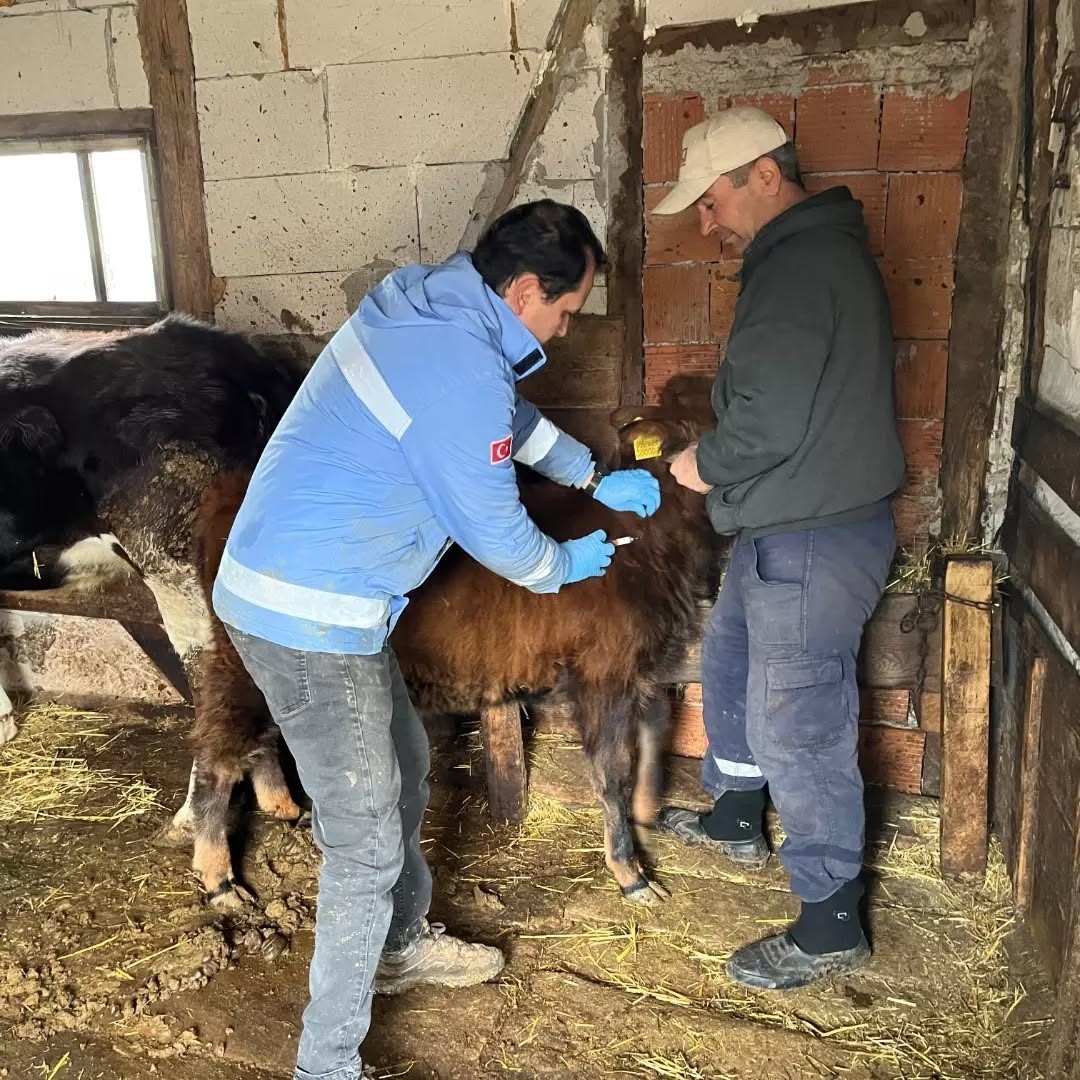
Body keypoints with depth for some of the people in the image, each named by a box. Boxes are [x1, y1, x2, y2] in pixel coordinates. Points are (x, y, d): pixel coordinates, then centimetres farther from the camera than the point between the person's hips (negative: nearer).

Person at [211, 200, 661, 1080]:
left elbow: (512, 419, 26)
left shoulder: (429, 311, 9)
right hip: (311, 619, -10)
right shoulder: (462, 371, -22)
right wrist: (566, 567, 8)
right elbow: (495, 529, -12)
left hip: (292, 590, 10)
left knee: (402, 769, 25)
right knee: (367, 843, -1)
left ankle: (402, 944, 47)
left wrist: (597, 477, 27)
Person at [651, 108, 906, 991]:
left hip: (813, 541, -11)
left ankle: (831, 926, 14)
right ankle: (738, 821, 46)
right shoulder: (817, 249, 14)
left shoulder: (798, 266, -21)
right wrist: (715, 456, 9)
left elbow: (771, 419, -27)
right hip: (789, 526, 11)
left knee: (797, 725, -2)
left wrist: (708, 465, -8)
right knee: (730, 662, 25)